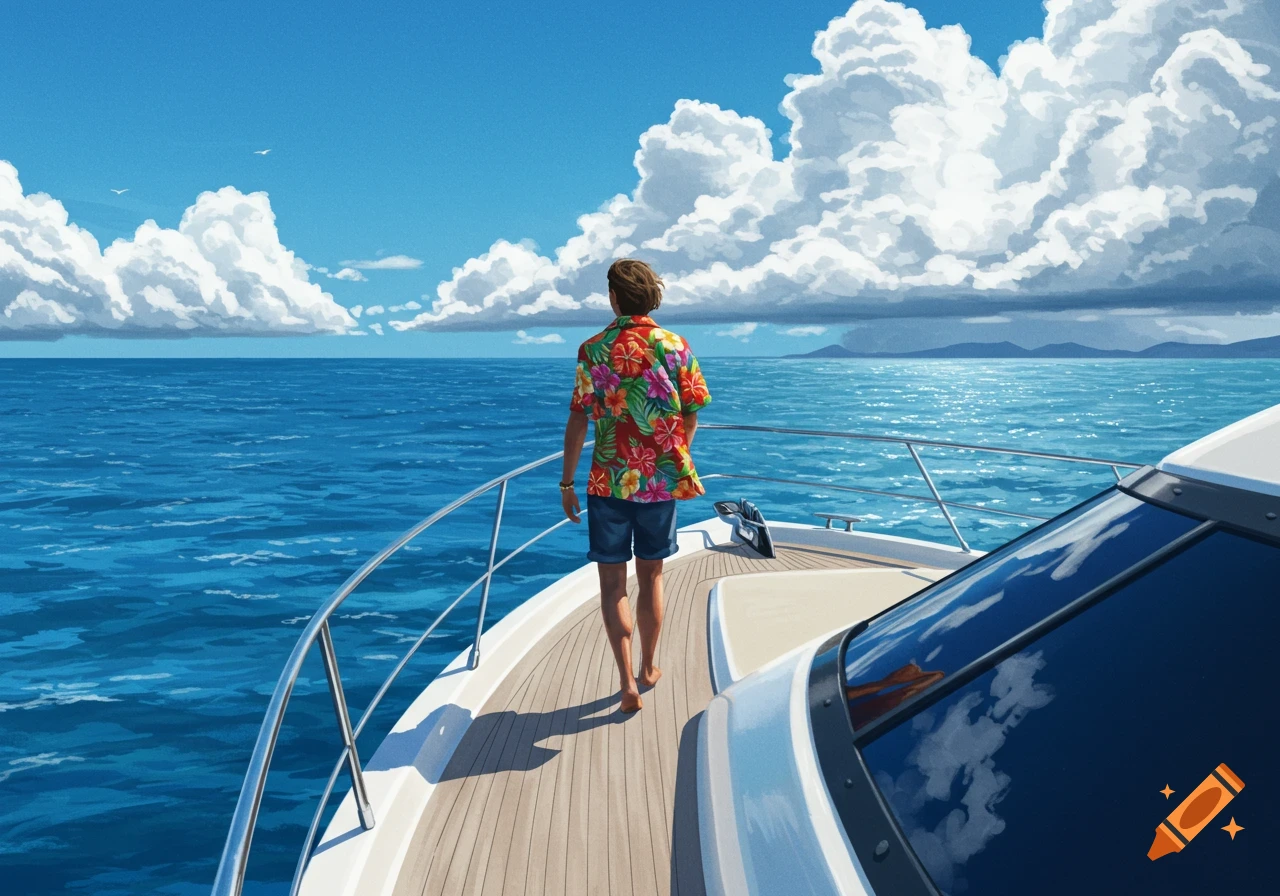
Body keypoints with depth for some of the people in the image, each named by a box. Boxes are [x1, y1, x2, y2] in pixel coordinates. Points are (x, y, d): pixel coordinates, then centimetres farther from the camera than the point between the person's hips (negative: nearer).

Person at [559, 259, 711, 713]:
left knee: (612, 582, 6)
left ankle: (627, 681, -3)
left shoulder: (594, 349, -7)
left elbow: (578, 421, -8)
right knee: (651, 577, 17)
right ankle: (648, 668, 30)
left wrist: (567, 481, 0)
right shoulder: (676, 345, -2)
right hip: (663, 480, 2)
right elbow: (693, 413, 3)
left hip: (609, 483, -2)